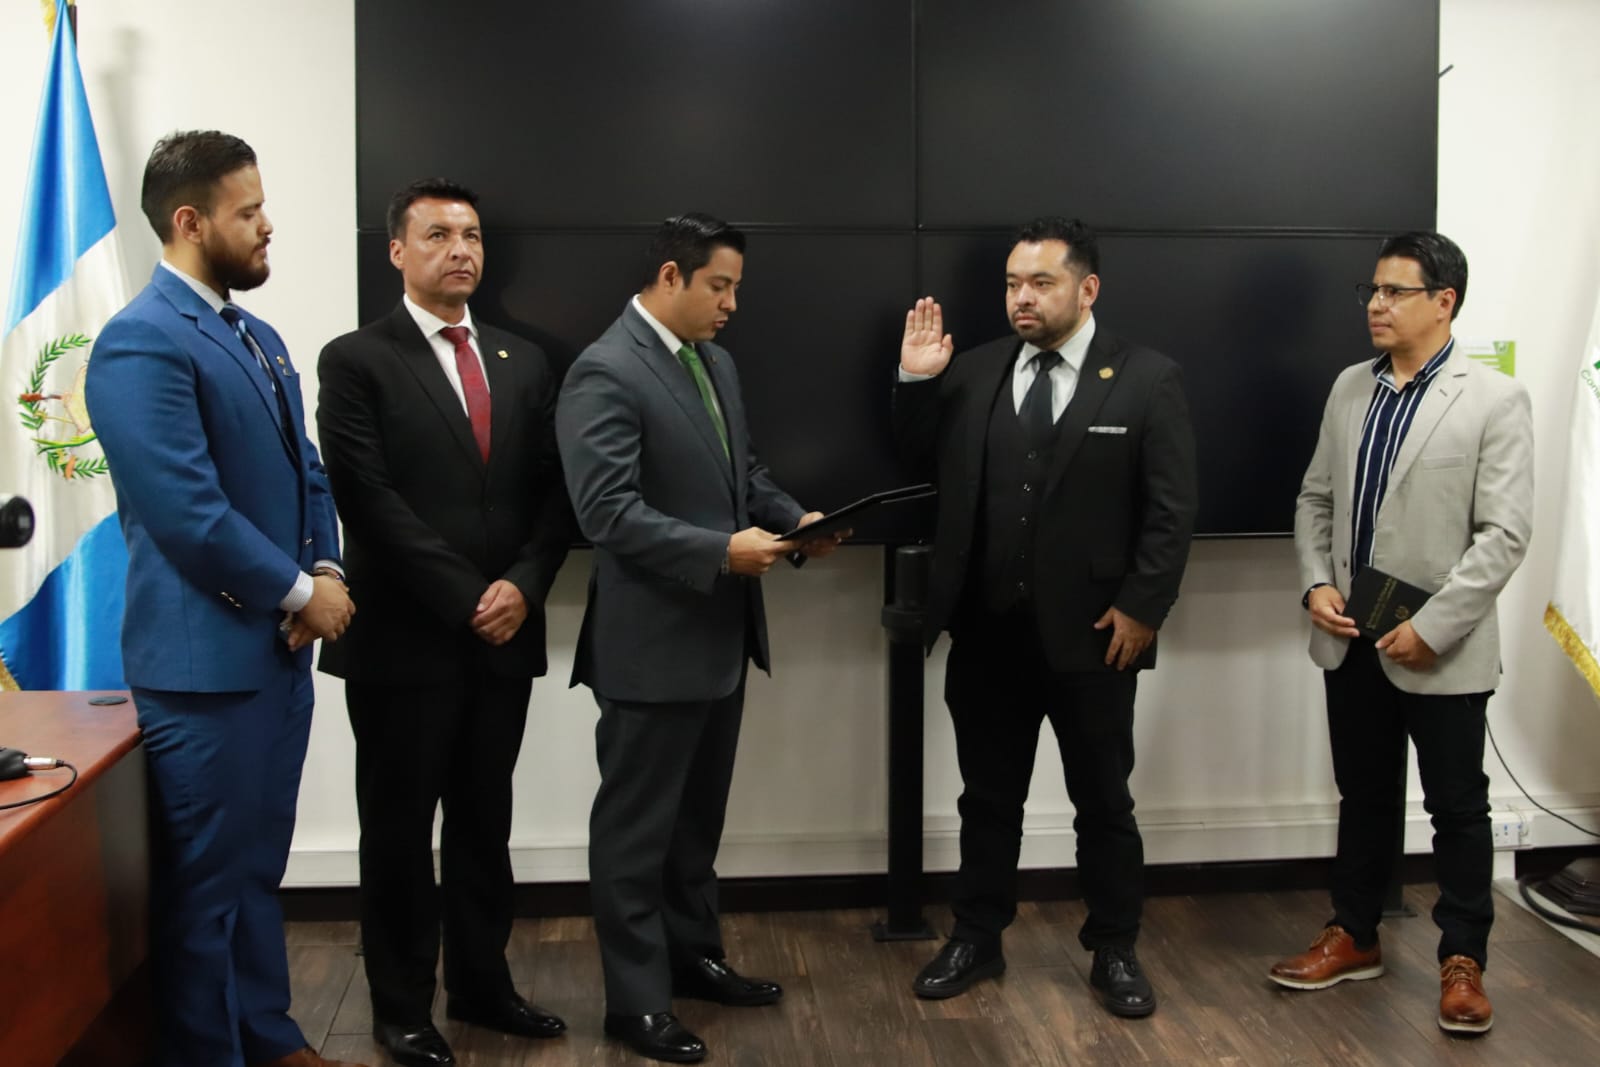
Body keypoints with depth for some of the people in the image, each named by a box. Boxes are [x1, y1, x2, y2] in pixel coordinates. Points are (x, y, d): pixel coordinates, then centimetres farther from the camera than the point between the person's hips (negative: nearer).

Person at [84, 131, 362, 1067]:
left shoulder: (260, 337, 14)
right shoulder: (142, 342, -16)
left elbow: (305, 471, 15)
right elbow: (190, 513, -22)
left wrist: (325, 572, -3)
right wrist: (300, 593, -13)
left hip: (279, 646, 9)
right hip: (208, 658, -9)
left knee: (258, 863, 19)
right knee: (207, 880, 5)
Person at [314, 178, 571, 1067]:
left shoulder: (523, 363, 11)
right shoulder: (356, 360, -4)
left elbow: (553, 493, 8)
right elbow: (371, 501, -13)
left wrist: (523, 586, -8)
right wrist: (465, 597, -16)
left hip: (503, 633, 5)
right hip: (405, 637, -4)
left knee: (484, 823, 15)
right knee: (399, 830, 8)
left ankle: (480, 984, 29)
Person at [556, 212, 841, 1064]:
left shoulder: (716, 361, 12)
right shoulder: (605, 372, -17)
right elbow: (608, 512, -24)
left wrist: (794, 517, 0)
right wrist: (722, 551, -26)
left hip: (720, 633, 9)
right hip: (652, 642, -9)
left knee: (698, 816, 21)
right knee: (637, 826, 5)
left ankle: (693, 956, 36)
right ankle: (635, 998, 17)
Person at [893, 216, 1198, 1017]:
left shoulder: (1147, 379, -3)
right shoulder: (974, 372, 5)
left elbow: (1171, 510, -6)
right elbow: (924, 462, 10)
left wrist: (1141, 607, -12)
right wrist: (916, 382, -3)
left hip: (1092, 634, -3)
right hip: (987, 631, 3)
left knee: (1103, 803, 12)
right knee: (988, 798, 15)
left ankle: (1115, 952, 28)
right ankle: (976, 940, 30)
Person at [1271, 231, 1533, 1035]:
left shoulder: (1495, 400, -10)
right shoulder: (1350, 388, 7)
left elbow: (1505, 533, -14)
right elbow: (1315, 498, 12)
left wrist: (1430, 627, -18)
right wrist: (1316, 584, -4)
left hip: (1441, 650, -5)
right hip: (1350, 639, 5)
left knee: (1458, 808, 9)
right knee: (1364, 798, 17)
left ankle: (1462, 959, 24)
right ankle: (1353, 936, 32)